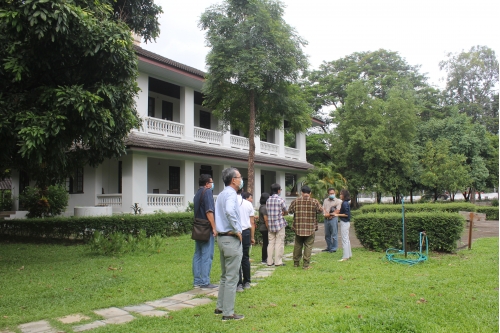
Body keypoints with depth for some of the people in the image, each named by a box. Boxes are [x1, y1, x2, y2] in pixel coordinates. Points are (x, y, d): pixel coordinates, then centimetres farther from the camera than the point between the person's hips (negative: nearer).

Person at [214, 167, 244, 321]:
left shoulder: (221, 195, 15)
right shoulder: (231, 194, -15)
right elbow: (230, 212, -34)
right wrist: (237, 231, -23)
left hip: (221, 237, 10)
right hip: (231, 239, -10)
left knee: (225, 276, 19)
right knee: (232, 278, -2)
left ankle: (220, 307, 27)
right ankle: (228, 313, 4)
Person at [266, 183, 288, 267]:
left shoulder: (268, 200, 6)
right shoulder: (280, 200, -9)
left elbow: (267, 212, 7)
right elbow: (286, 211, -1)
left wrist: (280, 213, 9)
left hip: (270, 224, 5)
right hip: (279, 224, -5)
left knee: (271, 242, 9)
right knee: (279, 243, 1)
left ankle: (269, 261, 11)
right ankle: (278, 261, 2)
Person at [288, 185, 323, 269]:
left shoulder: (296, 201, -3)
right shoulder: (314, 202, -6)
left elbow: (290, 211, 5)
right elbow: (321, 210, 1)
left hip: (298, 228, 2)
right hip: (310, 228, -2)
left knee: (297, 245, 14)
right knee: (308, 246, 4)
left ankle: (296, 262, 23)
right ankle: (306, 264, 3)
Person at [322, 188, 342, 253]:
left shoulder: (338, 201, 1)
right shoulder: (325, 200, 16)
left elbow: (338, 210, -8)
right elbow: (323, 208, 11)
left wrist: (330, 215, -13)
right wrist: (325, 213, -10)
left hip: (333, 218, -5)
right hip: (326, 219, 5)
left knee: (334, 234, -4)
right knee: (327, 235, 11)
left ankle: (334, 248, 2)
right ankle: (329, 247, 21)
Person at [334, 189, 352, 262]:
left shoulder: (344, 203, -18)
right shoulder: (346, 203, 11)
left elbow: (347, 214, -21)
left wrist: (338, 214, -19)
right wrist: (337, 213, 12)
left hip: (344, 223, -10)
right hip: (346, 222, 10)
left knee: (344, 240, -5)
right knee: (346, 239, 16)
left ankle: (345, 256, -1)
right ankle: (349, 254, 24)